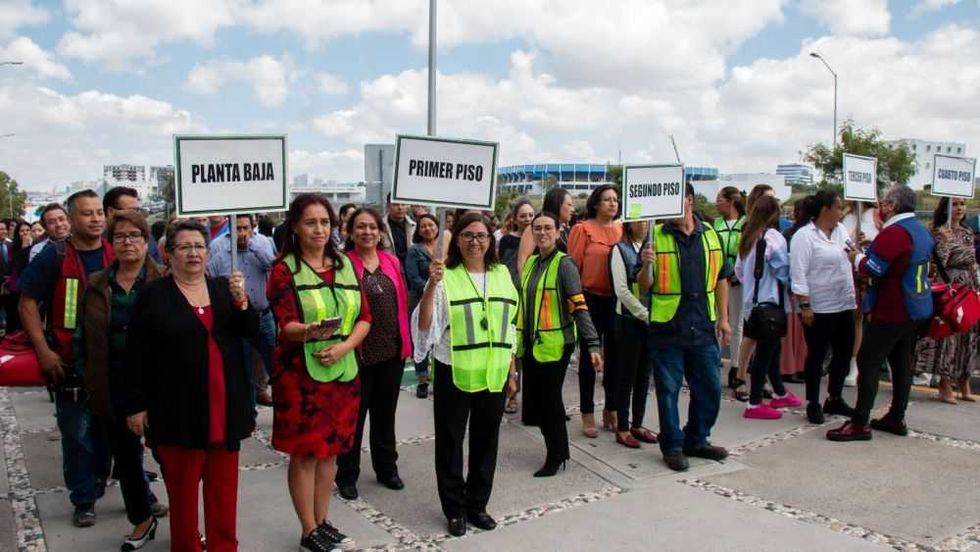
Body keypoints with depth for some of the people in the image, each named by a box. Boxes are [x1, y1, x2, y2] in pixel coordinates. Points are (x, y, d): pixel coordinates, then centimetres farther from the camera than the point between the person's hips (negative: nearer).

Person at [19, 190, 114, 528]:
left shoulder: (116, 256, 2)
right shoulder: (54, 256, -6)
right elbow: (27, 304, -4)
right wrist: (44, 351, -11)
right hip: (69, 364, -3)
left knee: (112, 430, 13)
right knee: (77, 435, 6)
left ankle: (97, 481, 33)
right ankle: (83, 500, 19)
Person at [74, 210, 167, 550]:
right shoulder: (96, 287, 6)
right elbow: (83, 337, 11)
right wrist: (85, 378, 6)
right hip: (113, 387, 4)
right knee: (125, 454, 15)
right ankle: (142, 518, 34)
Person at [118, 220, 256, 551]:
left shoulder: (223, 288, 9)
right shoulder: (153, 294, -3)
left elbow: (251, 331, 0)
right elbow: (136, 354, -4)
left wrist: (241, 301, -17)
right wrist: (134, 404, -6)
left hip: (224, 404, 4)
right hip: (179, 406, -3)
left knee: (223, 481, 11)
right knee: (182, 482, 7)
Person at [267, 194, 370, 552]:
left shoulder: (345, 265, 7)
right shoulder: (284, 270, -6)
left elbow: (365, 317, 5)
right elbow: (286, 327, -15)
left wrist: (343, 346, -12)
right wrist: (310, 331, -37)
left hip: (343, 371, 5)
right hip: (301, 374, -5)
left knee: (331, 450, 14)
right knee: (305, 453, 4)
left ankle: (323, 521, 29)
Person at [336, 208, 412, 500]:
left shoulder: (392, 262, 7)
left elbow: (402, 302, 10)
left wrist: (406, 342, 6)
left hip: (392, 351, 5)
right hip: (358, 352, -5)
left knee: (385, 413, 18)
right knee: (354, 416, 7)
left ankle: (386, 468, 33)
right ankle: (347, 476, 22)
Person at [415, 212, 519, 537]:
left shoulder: (502, 274, 5)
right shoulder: (445, 276, -9)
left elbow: (510, 328, 12)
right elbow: (425, 326, -14)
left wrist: (511, 372, 11)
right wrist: (431, 286, -27)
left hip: (493, 374, 4)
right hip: (454, 373, -4)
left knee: (485, 441, 14)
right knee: (450, 442, 8)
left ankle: (478, 504, 30)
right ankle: (455, 509, 23)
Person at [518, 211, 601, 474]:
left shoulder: (564, 264, -10)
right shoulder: (530, 262, 11)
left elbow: (579, 306, -16)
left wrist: (593, 344, -23)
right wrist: (517, 339, 20)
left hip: (554, 344, -7)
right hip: (530, 343, 7)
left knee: (550, 400, 0)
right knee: (535, 400, 10)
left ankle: (556, 455, 19)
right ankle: (558, 449, 29)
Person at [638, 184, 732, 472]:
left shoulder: (710, 235, 7)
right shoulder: (656, 236, -4)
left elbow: (720, 278, 14)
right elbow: (644, 285, -5)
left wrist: (723, 318, 11)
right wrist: (646, 265, -26)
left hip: (702, 328, 4)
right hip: (666, 329, -4)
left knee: (710, 388, 12)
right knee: (668, 391, 5)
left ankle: (697, 440, 30)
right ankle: (673, 446, 20)